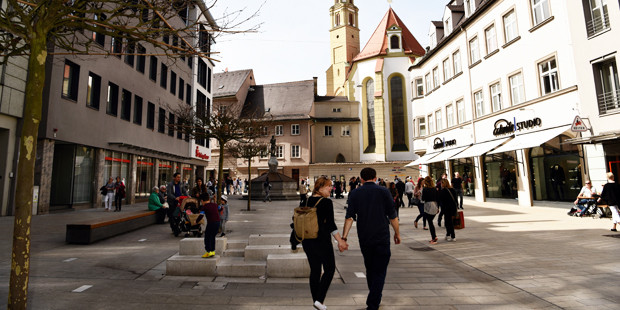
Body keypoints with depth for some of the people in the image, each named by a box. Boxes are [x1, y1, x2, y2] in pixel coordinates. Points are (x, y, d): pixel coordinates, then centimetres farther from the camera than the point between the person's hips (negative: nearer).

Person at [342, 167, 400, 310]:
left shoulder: (355, 193, 0)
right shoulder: (383, 191, -4)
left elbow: (349, 217, -7)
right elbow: (392, 216, -3)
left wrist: (343, 237, -7)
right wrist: (397, 233, 11)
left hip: (364, 239, 3)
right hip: (382, 238, -3)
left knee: (370, 269, 20)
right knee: (380, 271, 6)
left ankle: (374, 298, 37)